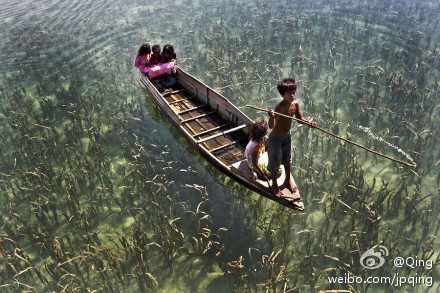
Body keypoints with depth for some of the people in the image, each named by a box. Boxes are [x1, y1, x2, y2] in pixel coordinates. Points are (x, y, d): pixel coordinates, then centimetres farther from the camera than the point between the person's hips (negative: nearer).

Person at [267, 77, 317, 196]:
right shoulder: (279, 108, -32)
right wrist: (271, 117, -61)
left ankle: (288, 180, 50)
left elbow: (300, 119, 4)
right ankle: (274, 185, 36)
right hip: (276, 138, -7)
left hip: (287, 136, 7)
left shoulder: (295, 104, -11)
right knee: (275, 162, 12)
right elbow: (271, 126, -41)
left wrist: (308, 123, -15)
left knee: (287, 159, 26)